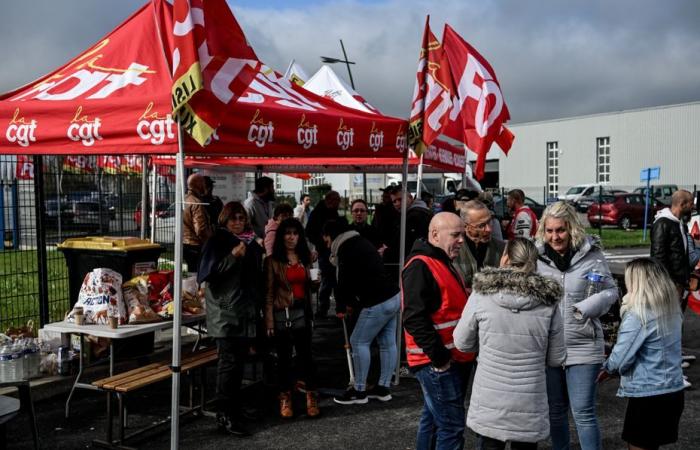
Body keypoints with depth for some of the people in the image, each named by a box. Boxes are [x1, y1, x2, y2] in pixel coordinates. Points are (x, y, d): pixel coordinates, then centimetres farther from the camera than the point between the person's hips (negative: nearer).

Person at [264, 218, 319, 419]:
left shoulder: (304, 259, 10)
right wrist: (269, 320, -9)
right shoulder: (273, 261, -3)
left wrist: (310, 312, 10)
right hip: (281, 314, -2)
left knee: (305, 355, 1)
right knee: (284, 357, 7)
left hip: (301, 313, 2)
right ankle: (285, 397, 18)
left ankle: (311, 396, 10)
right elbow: (269, 292, -5)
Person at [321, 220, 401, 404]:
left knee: (359, 342, -1)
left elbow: (344, 282, -10)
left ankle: (359, 391, 6)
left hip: (378, 303, -10)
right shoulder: (361, 242, 19)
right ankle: (383, 388, 21)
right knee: (387, 343, 13)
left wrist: (340, 308, 6)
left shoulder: (346, 249, -12)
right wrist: (352, 302, 20)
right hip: (393, 296, 10)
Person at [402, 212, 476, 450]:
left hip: (454, 358, 10)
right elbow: (414, 318, -23)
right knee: (452, 426, -7)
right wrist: (439, 357, -21)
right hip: (437, 362, -10)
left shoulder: (444, 263, 16)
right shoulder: (420, 266, -16)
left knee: (434, 419, 18)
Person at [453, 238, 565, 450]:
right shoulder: (547, 302, -5)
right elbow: (556, 358, 3)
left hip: (489, 406, -1)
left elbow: (462, 343, 0)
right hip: (530, 408, 1)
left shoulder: (482, 295, -10)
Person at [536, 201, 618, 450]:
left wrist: (587, 307, -14)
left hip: (583, 345, -3)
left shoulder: (592, 254, -6)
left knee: (583, 411, -2)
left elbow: (611, 291, 2)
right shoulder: (537, 256, -1)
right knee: (555, 410, 16)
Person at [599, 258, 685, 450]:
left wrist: (606, 368, 2)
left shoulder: (638, 315, -21)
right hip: (674, 392, 7)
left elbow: (619, 359, -19)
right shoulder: (672, 309, 2)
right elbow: (660, 351, 8)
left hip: (647, 395, -7)